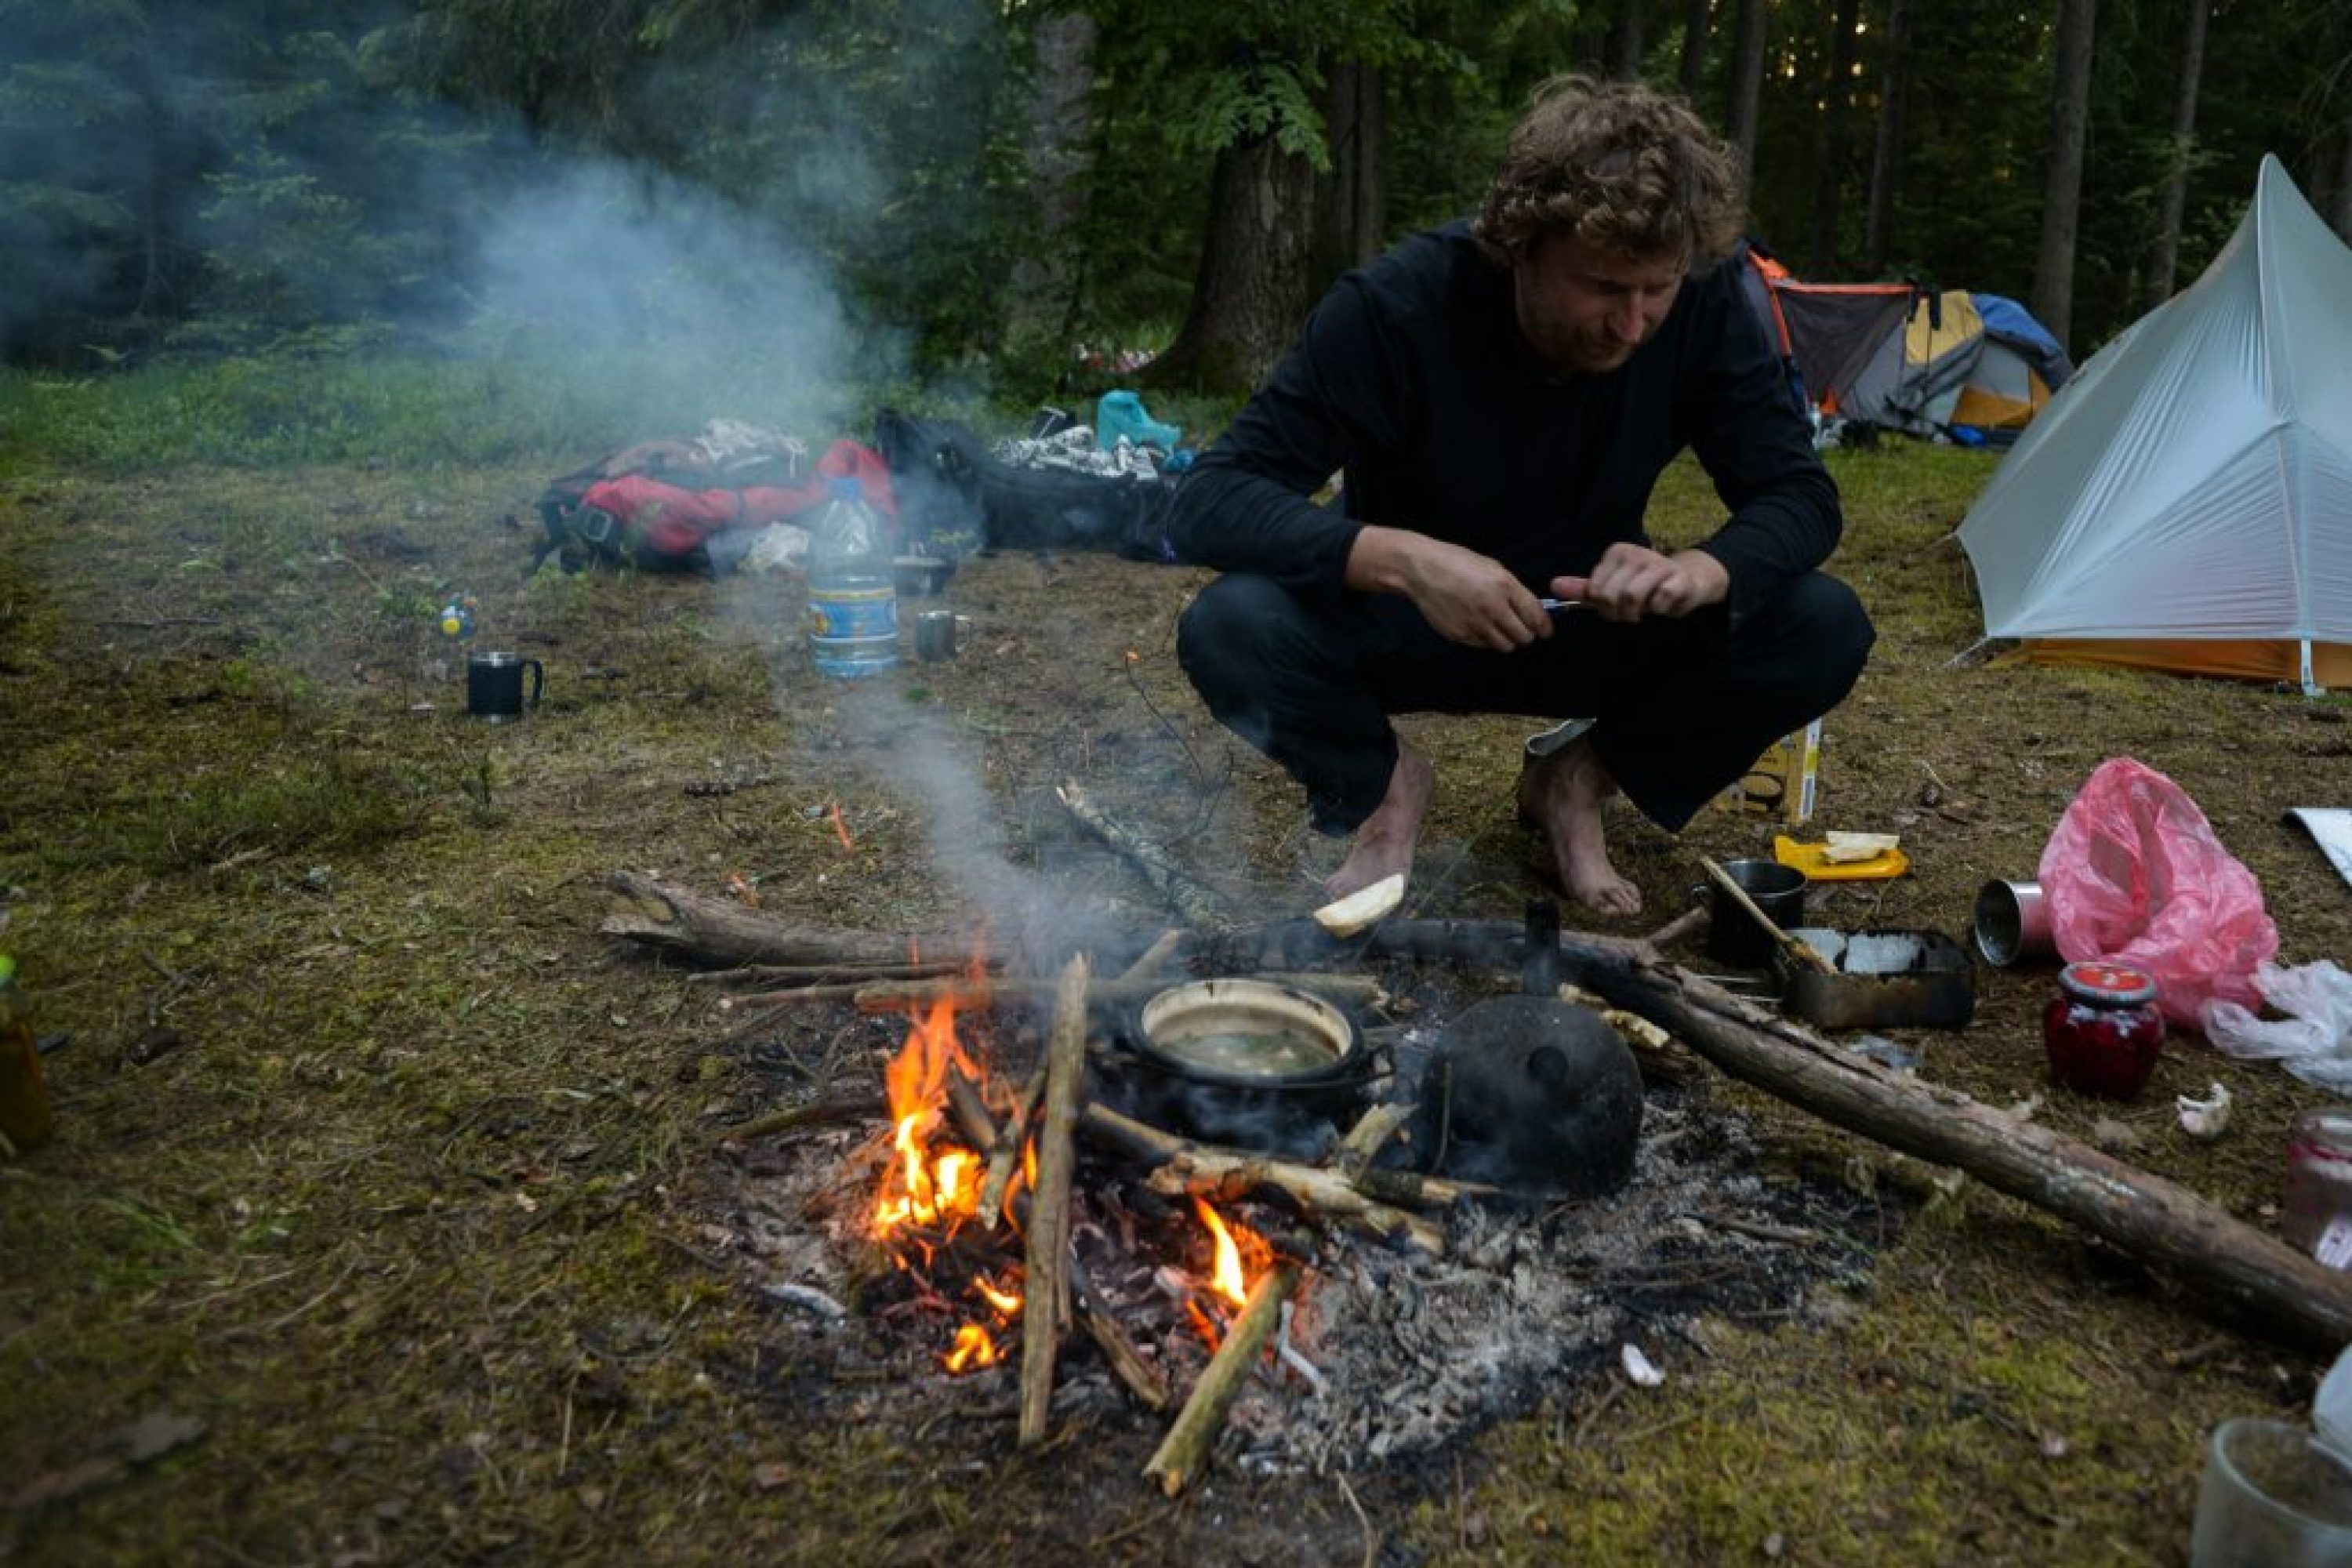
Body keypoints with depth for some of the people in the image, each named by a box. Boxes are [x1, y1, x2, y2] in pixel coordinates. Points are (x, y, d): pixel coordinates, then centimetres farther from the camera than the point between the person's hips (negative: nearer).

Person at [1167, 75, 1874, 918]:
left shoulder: (1703, 303, -18)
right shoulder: (1395, 308, -27)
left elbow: (1802, 498, -14)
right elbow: (1208, 501, -30)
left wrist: (1704, 568, -38)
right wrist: (1402, 557, -46)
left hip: (1598, 628, 3)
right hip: (1402, 622, -2)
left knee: (1825, 631, -22)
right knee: (1231, 628, -33)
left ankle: (1579, 777, 2)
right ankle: (1382, 786, -1)